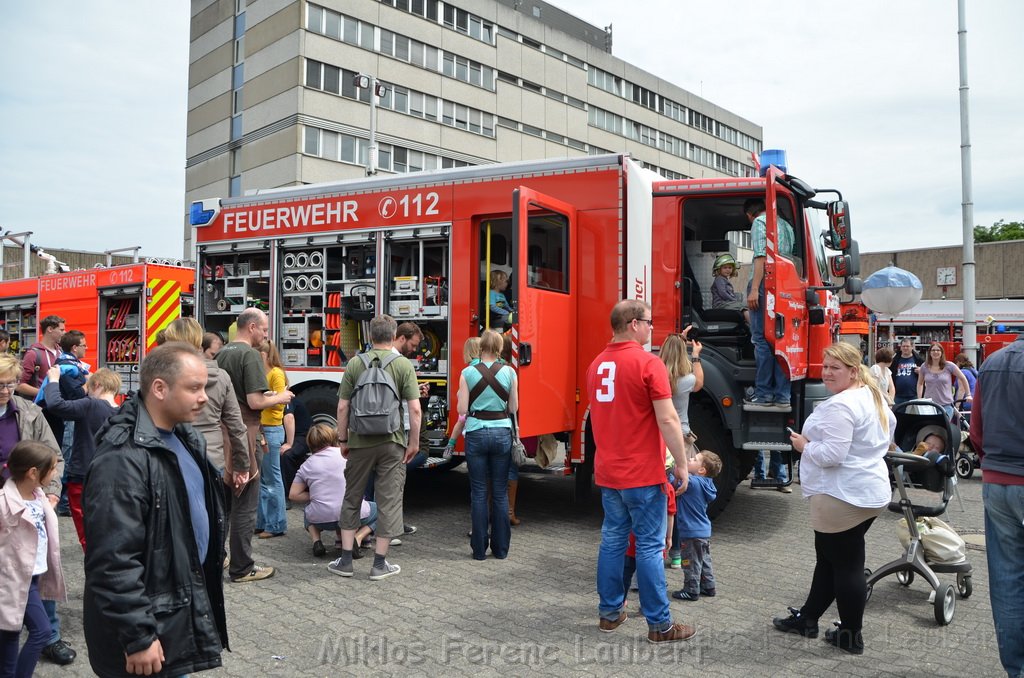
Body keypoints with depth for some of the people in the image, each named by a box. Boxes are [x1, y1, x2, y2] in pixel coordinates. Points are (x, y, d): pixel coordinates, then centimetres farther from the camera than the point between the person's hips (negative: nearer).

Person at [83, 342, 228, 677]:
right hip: (151, 626, -8)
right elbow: (114, 561, -26)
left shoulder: (184, 437, 5)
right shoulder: (122, 459, -25)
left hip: (185, 607, 9)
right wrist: (138, 637, -23)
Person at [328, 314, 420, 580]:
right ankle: (380, 564, 12)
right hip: (392, 442, -2)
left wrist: (343, 439, 10)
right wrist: (414, 442, 1)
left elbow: (342, 407, 0)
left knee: (352, 499, 15)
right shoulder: (404, 365, -4)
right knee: (389, 501, 6)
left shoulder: (355, 364, 0)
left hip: (360, 442, 2)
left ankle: (345, 560, 19)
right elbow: (414, 409, -8)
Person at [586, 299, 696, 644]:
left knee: (612, 540, 14)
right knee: (650, 546, 1)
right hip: (642, 473, -7)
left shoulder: (597, 364, 8)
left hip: (607, 472, 7)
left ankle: (609, 613, 24)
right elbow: (667, 420, -17)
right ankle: (660, 625, 10)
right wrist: (682, 464, -9)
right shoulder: (649, 363, -14)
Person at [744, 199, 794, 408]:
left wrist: (754, 289, -15)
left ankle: (763, 393, -4)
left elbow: (761, 256, -11)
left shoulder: (759, 222, 1)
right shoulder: (785, 224, 24)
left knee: (762, 339, -4)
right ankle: (783, 395, 6)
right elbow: (792, 257, 18)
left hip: (766, 283, -7)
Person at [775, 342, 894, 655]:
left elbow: (830, 455, -27)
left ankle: (851, 636, 16)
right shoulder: (873, 395, 10)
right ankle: (807, 618, 32)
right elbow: (890, 424, 27)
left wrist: (804, 445, -10)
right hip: (870, 491, 11)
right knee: (829, 558, 19)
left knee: (845, 565, 3)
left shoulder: (839, 406, -23)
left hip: (843, 497, -11)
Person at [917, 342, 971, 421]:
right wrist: (919, 399, 9)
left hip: (946, 405, -2)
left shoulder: (949, 366, -1)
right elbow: (920, 383, 17)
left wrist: (968, 395, 5)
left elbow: (963, 379, 8)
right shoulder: (924, 367, 4)